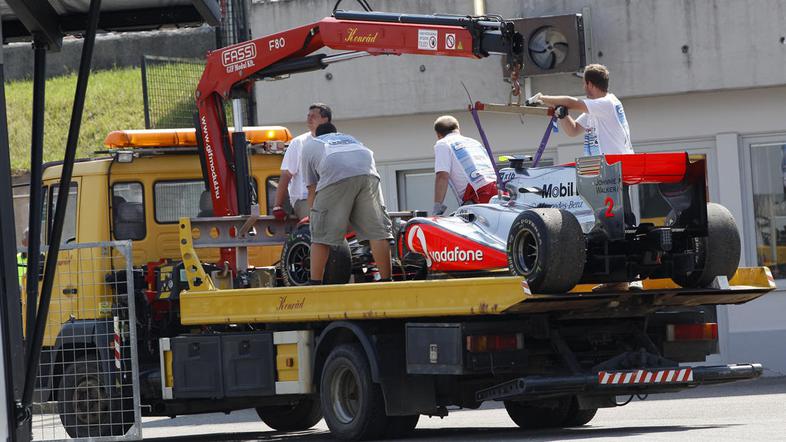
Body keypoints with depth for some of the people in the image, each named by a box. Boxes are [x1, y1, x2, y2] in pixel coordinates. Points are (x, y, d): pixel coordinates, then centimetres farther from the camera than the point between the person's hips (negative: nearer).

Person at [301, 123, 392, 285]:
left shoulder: (309, 145, 34)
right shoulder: (350, 139, 44)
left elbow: (312, 191, 28)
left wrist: (313, 217, 39)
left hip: (335, 177, -3)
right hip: (368, 173, 3)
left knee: (321, 235, 4)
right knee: (377, 230, 7)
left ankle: (314, 284, 1)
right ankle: (386, 281, 4)